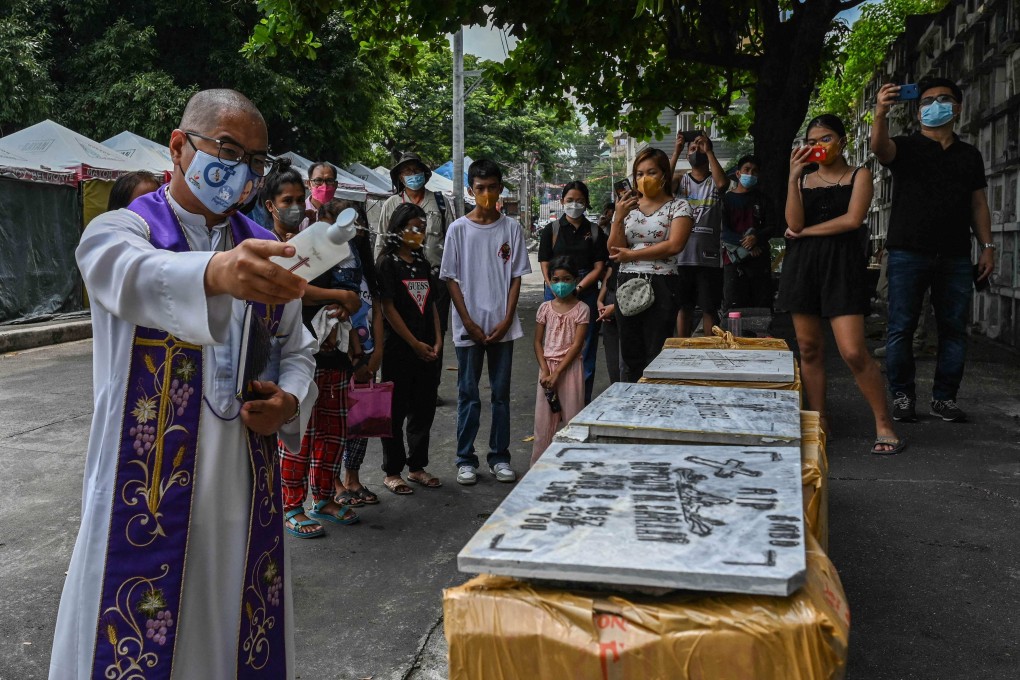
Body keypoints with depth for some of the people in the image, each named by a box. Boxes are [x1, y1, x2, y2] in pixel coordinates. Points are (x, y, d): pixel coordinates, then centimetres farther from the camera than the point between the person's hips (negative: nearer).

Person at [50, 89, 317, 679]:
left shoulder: (264, 249, 10)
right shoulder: (120, 231, -5)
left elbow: (297, 352, 16)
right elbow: (137, 278, -30)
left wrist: (289, 401, -6)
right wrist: (215, 274, -51)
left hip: (247, 496, 4)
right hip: (149, 499, -4)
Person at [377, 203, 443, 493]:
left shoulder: (422, 263, 13)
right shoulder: (388, 262, -8)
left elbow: (431, 304, 14)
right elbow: (388, 307, -12)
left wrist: (437, 340, 2)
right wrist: (415, 344, -13)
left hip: (426, 350, 7)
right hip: (399, 349, -6)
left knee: (424, 409, 11)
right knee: (396, 411, 2)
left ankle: (417, 466, 24)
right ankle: (392, 472, 13)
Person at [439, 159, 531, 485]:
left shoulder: (511, 228, 4)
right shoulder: (458, 229, 0)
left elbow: (516, 277, 4)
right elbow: (451, 278, 0)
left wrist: (506, 320, -5)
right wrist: (469, 323, -7)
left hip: (502, 326, 1)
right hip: (468, 327, -1)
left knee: (501, 394, 9)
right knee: (468, 395, 5)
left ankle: (499, 457, 19)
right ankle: (466, 460, 15)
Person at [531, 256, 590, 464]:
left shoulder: (581, 309, -3)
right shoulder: (545, 308, 5)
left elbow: (577, 345, -9)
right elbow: (538, 342, 5)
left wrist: (557, 372, -14)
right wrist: (545, 370, -8)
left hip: (570, 367, -3)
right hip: (547, 367, 3)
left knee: (572, 416, 0)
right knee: (544, 418, 5)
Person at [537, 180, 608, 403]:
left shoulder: (595, 232, 8)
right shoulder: (552, 230, 7)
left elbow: (599, 267, 3)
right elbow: (545, 265, 1)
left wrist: (578, 288, -12)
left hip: (586, 293, 1)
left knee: (586, 349, 2)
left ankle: (583, 401, 9)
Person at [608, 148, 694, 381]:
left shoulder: (678, 207, 1)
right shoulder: (626, 207, 12)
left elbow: (674, 245, -14)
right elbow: (615, 252, 5)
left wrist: (632, 254, -8)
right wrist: (619, 218, -8)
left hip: (661, 286, -4)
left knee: (656, 357, -3)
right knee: (630, 356, 9)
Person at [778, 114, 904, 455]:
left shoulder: (859, 175, 6)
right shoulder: (804, 179, 14)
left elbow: (852, 219, -10)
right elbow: (794, 223, -1)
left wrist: (805, 232, -3)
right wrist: (793, 177, -8)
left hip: (842, 265, -4)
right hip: (802, 265, 4)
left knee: (853, 352, -12)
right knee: (809, 349, 4)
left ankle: (884, 424, 1)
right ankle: (819, 423, 14)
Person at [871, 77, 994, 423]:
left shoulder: (970, 155, 17)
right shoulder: (905, 147, 5)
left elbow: (978, 203, 17)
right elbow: (880, 147, -18)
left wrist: (987, 246, 8)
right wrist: (880, 114, -38)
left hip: (956, 258, 3)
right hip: (908, 254, -3)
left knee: (954, 330, 3)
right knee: (901, 328, -3)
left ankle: (944, 398, 12)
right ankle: (903, 396, 6)